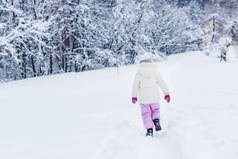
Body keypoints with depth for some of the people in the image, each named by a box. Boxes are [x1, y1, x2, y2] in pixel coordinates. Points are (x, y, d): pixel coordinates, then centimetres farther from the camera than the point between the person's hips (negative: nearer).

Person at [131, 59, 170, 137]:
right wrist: (166, 94, 5)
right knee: (155, 110, 22)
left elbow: (135, 86, -1)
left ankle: (149, 130, 2)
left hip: (143, 98, -2)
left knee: (146, 113, 9)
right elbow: (162, 84, 2)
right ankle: (156, 120, -6)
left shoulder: (138, 73, -3)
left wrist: (134, 96, 7)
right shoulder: (155, 72, 2)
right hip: (154, 97, 2)